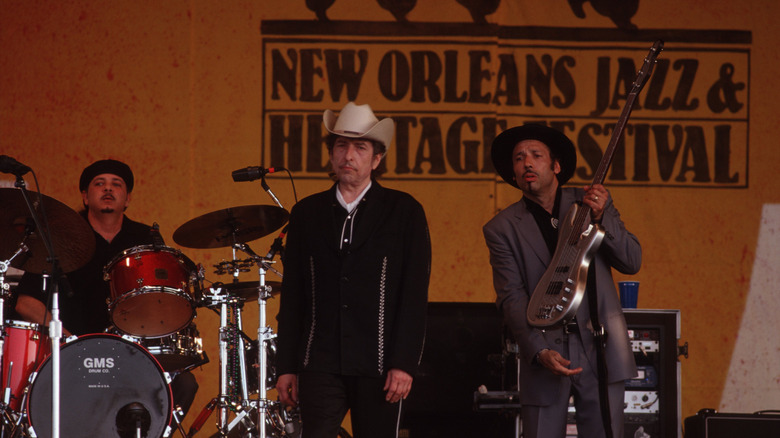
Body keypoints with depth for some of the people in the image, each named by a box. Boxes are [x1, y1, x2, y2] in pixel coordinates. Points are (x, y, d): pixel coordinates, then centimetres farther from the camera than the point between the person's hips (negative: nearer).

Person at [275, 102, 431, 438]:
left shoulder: (404, 212, 4)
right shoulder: (307, 213, 12)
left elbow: (415, 294, -1)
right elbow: (292, 295, 12)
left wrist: (404, 363, -10)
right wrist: (286, 366, 7)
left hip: (379, 366, -1)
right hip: (320, 365, 2)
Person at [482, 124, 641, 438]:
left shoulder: (593, 202, 9)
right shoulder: (502, 229, 3)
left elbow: (632, 262, 4)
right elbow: (511, 299, -4)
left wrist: (601, 217, -11)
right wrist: (540, 352, -17)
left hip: (599, 350, 1)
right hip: (544, 350, -1)